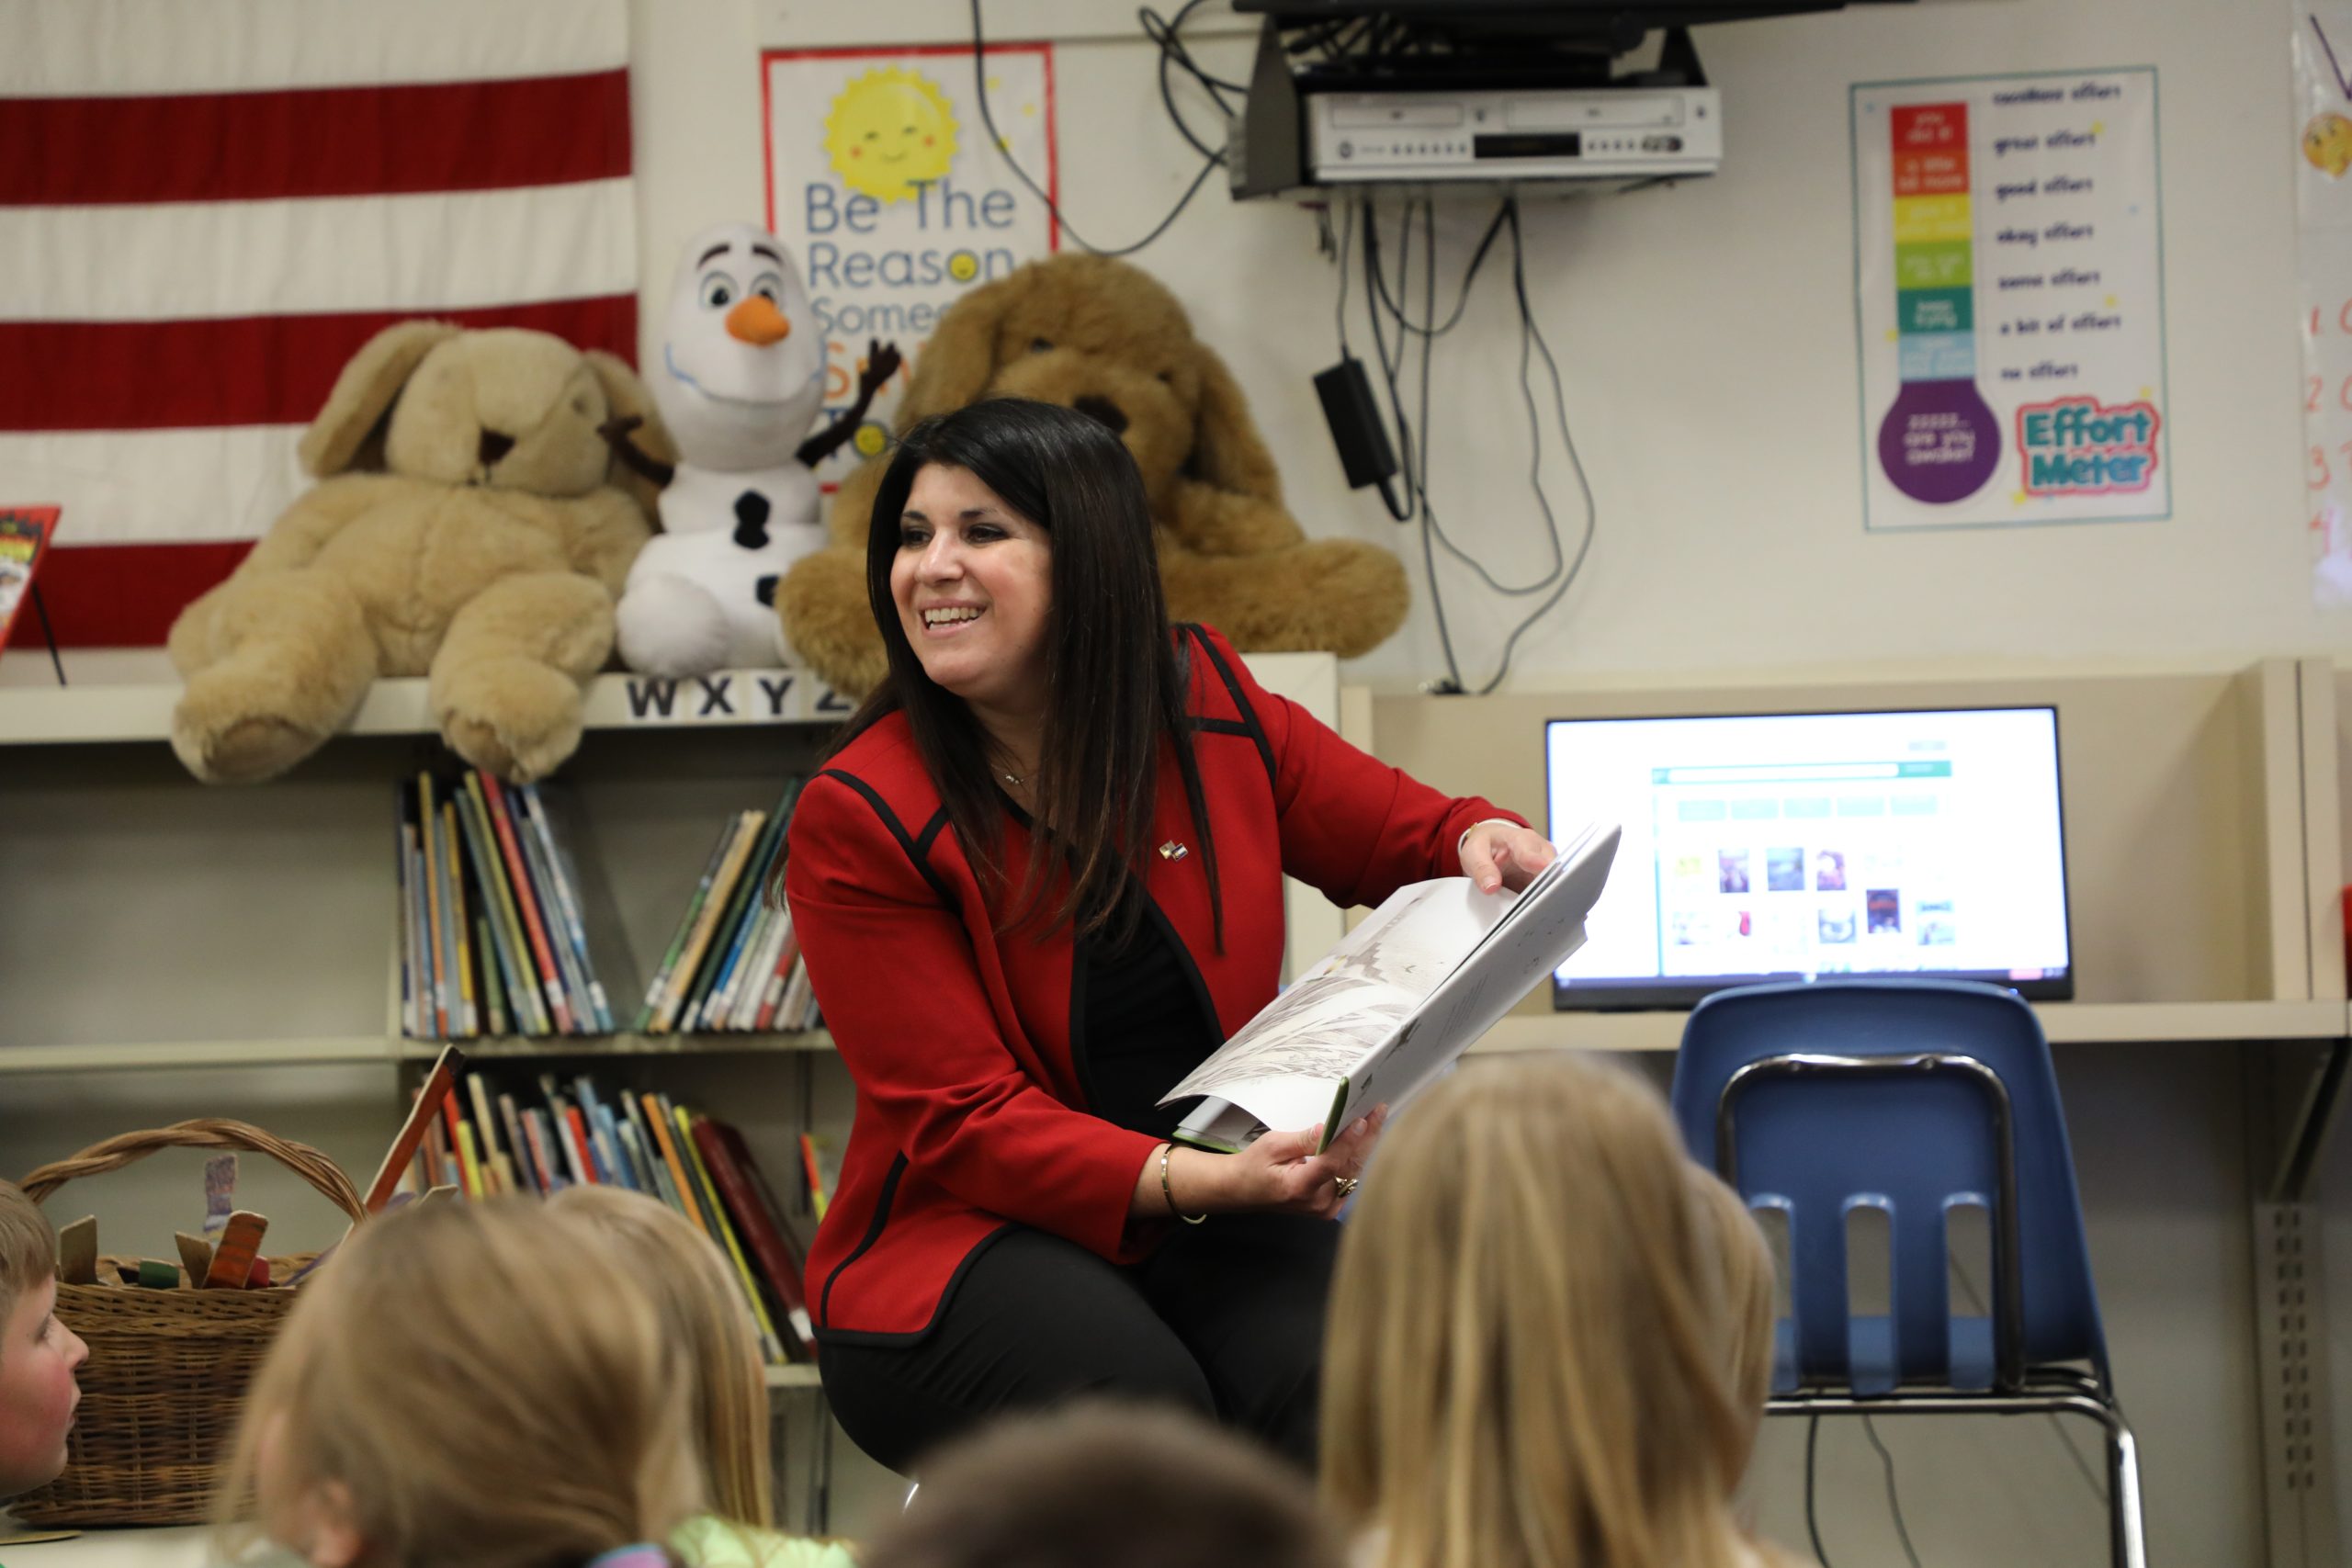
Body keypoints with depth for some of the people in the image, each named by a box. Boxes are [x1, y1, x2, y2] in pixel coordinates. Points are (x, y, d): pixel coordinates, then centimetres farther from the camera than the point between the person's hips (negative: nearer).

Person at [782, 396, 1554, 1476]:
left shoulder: (1208, 709, 2)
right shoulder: (858, 819, -10)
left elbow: (1402, 834, 18)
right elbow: (965, 1122, -13)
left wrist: (1479, 842, -8)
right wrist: (1194, 1179, -28)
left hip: (1211, 1222, 3)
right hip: (965, 1239, -3)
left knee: (1330, 1387, -30)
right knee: (1141, 1405, -34)